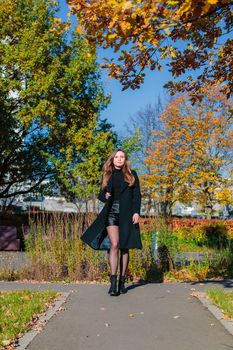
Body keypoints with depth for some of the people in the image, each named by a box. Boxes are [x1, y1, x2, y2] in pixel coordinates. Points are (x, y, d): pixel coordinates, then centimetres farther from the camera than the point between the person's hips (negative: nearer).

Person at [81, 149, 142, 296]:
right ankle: (113, 282, -15)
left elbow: (137, 195, 4)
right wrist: (105, 196, -5)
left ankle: (122, 281, 12)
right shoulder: (107, 175, 13)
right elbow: (101, 194, 18)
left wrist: (136, 212, -8)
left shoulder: (132, 174, 9)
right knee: (114, 245, -14)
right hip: (111, 213, 0)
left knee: (124, 247, 3)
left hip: (126, 214, 0)